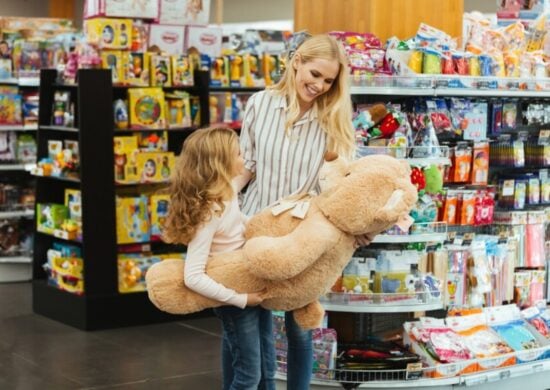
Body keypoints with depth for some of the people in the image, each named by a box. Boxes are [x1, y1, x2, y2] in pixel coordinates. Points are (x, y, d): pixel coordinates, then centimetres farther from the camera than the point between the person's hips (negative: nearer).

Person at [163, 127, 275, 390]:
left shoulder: (226, 193, -2)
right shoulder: (209, 212, -28)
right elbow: (193, 277, -33)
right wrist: (240, 299, -28)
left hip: (248, 288, 8)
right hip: (235, 300, -8)